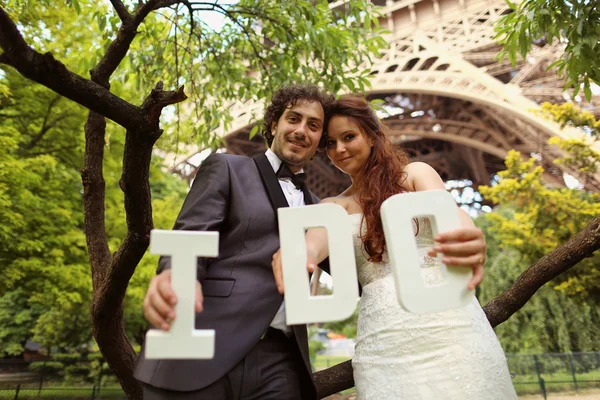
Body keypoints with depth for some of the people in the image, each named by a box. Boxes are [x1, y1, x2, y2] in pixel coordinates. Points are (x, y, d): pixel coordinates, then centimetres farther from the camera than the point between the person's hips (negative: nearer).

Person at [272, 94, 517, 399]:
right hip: (383, 338, 2)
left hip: (447, 319, -1)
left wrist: (470, 240, -38)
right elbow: (318, 239, -11)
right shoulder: (333, 205, 11)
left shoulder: (415, 173, 6)